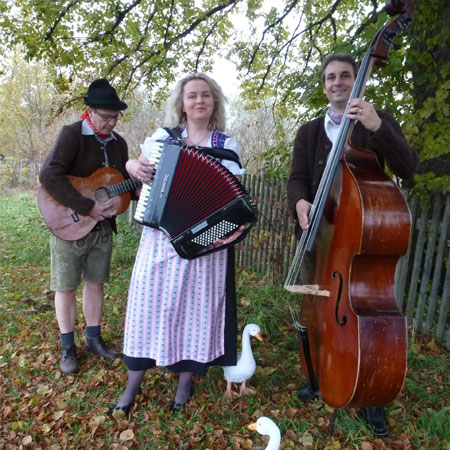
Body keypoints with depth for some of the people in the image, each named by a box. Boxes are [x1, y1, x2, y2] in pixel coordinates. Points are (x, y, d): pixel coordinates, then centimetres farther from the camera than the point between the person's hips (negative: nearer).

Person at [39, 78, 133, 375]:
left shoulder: (119, 143, 6)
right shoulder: (72, 134, -14)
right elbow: (49, 176, -27)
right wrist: (87, 207, -29)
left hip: (103, 226, 6)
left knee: (96, 283, 14)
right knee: (66, 287, 7)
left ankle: (94, 339, 30)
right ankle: (68, 347, 23)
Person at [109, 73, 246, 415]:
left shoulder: (227, 146, 2)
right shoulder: (163, 137, 6)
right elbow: (137, 164, 15)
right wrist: (133, 166, -9)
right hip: (160, 237, 2)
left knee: (195, 305, 7)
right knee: (151, 303, 7)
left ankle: (185, 382, 29)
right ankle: (133, 384, 25)